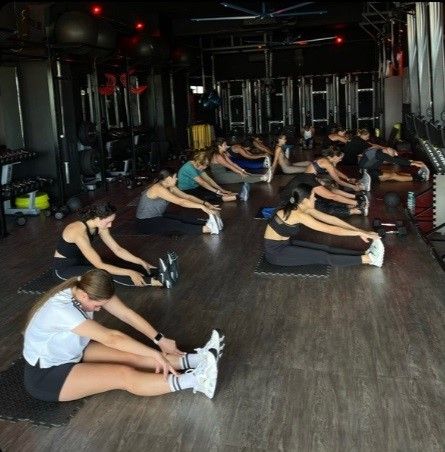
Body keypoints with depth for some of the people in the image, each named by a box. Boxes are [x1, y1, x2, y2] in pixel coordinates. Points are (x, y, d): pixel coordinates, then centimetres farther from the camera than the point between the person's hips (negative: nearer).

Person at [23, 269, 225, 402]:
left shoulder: (89, 289, -12)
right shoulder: (61, 309, -36)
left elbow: (127, 314, -10)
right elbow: (111, 338, -37)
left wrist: (161, 340, -16)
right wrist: (155, 354, -34)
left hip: (72, 353, 8)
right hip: (46, 376, -8)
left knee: (131, 355, -11)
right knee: (124, 375, -23)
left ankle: (194, 360, -13)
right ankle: (195, 380, -28)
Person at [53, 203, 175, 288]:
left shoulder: (99, 227, -10)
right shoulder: (80, 233, -35)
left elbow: (118, 250, -3)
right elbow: (99, 265, -35)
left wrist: (142, 262, -11)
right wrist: (130, 273, -36)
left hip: (79, 259, 8)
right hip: (65, 267, -8)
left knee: (116, 268, -15)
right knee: (107, 273, -26)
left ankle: (158, 273, -25)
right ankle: (158, 280, -38)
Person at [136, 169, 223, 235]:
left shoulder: (170, 187, 1)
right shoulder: (159, 189, -26)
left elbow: (187, 197, 1)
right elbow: (180, 202, -32)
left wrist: (205, 203, -11)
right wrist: (202, 206, -34)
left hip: (157, 217, 9)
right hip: (145, 222, -9)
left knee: (183, 218, -14)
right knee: (175, 225, -29)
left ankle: (209, 223, -30)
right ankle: (206, 229, -40)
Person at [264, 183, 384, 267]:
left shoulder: (303, 208, 0)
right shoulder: (298, 215, -27)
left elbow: (330, 219, 1)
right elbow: (330, 229, -26)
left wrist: (358, 230, -4)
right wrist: (359, 233, -20)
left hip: (285, 244, 9)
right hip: (275, 251, -9)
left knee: (324, 249, -4)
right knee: (322, 257, -14)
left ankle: (366, 255, -6)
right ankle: (368, 259, -15)